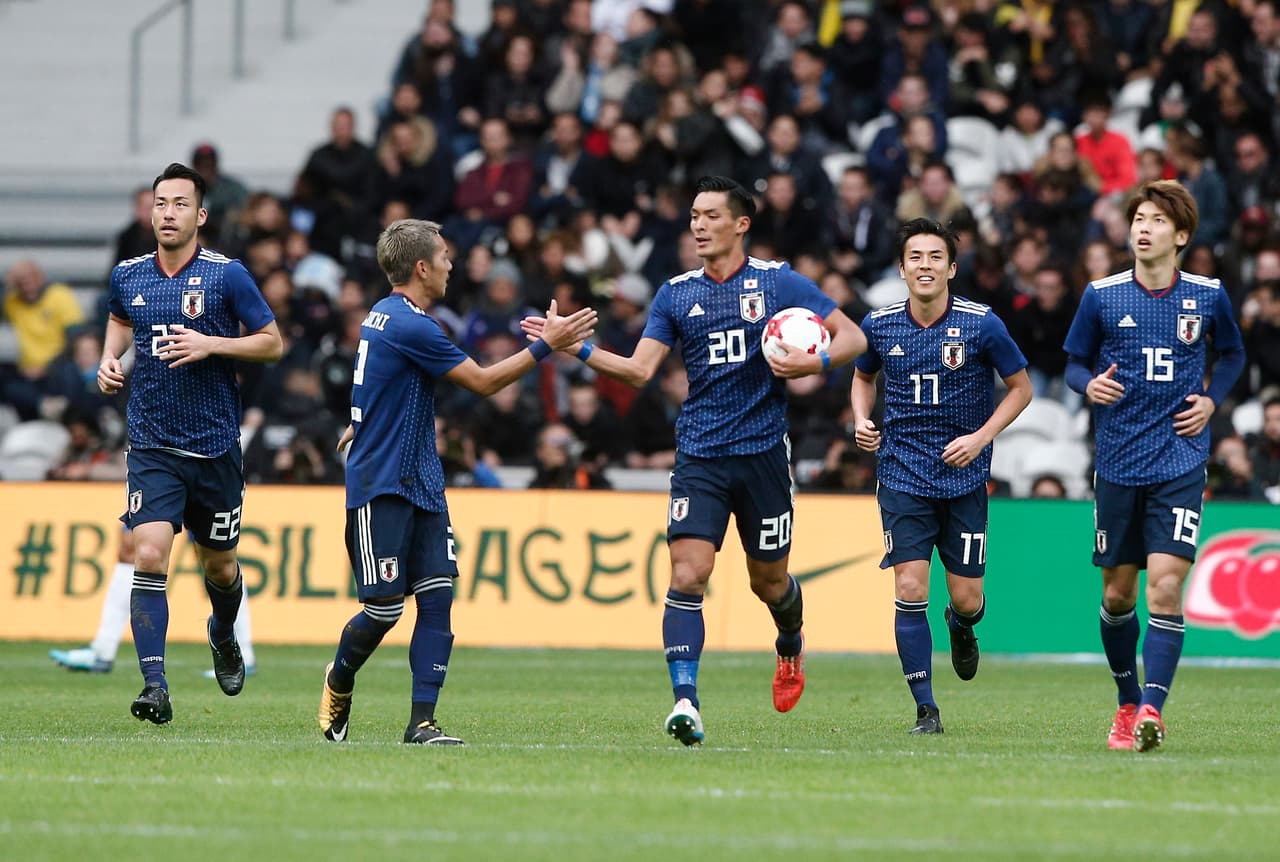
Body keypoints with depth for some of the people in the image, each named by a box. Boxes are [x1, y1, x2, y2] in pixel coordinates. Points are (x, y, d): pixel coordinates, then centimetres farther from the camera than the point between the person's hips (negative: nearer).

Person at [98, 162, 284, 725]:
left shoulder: (227, 276, -6)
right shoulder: (128, 276, 4)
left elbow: (272, 342, -1)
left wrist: (211, 345, -15)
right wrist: (109, 359, 8)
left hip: (215, 445, -1)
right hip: (152, 448, 1)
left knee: (219, 566, 14)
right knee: (149, 555, -18)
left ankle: (223, 637, 48)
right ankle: (154, 685, -20)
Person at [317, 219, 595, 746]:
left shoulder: (385, 315, 13)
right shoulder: (410, 325, -18)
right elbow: (483, 382, -14)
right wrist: (547, 345, -11)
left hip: (421, 484, 10)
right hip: (381, 488, -10)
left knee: (437, 596, -2)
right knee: (385, 608, -3)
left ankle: (422, 721, -6)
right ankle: (339, 681, 26)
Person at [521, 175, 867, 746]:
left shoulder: (777, 281, -1)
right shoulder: (675, 293, 7)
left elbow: (852, 337, 1)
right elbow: (639, 370, 1)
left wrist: (816, 362, -18)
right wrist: (578, 348, -12)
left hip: (762, 452, -1)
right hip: (699, 457, 1)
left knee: (768, 580, 11)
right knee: (687, 575, -15)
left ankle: (791, 645, 45)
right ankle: (685, 703, -20)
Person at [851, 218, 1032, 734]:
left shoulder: (982, 325, -9)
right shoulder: (879, 325, -2)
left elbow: (1021, 388, 2)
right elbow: (863, 375, 19)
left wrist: (982, 436, -11)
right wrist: (862, 420, 0)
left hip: (964, 477, -1)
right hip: (903, 475, 1)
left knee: (966, 598, 1)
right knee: (910, 589, -10)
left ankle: (962, 627, 41)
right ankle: (926, 710, -3)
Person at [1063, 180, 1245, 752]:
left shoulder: (1208, 296, 1)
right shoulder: (1102, 296, 0)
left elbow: (1232, 353, 19)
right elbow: (1075, 363, 10)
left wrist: (1212, 399, 2)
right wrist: (1089, 384, -12)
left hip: (1180, 465, -2)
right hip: (1117, 464, 2)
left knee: (1165, 586, -16)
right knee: (1117, 593, 9)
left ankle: (1152, 710, -20)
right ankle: (1128, 704, 28)